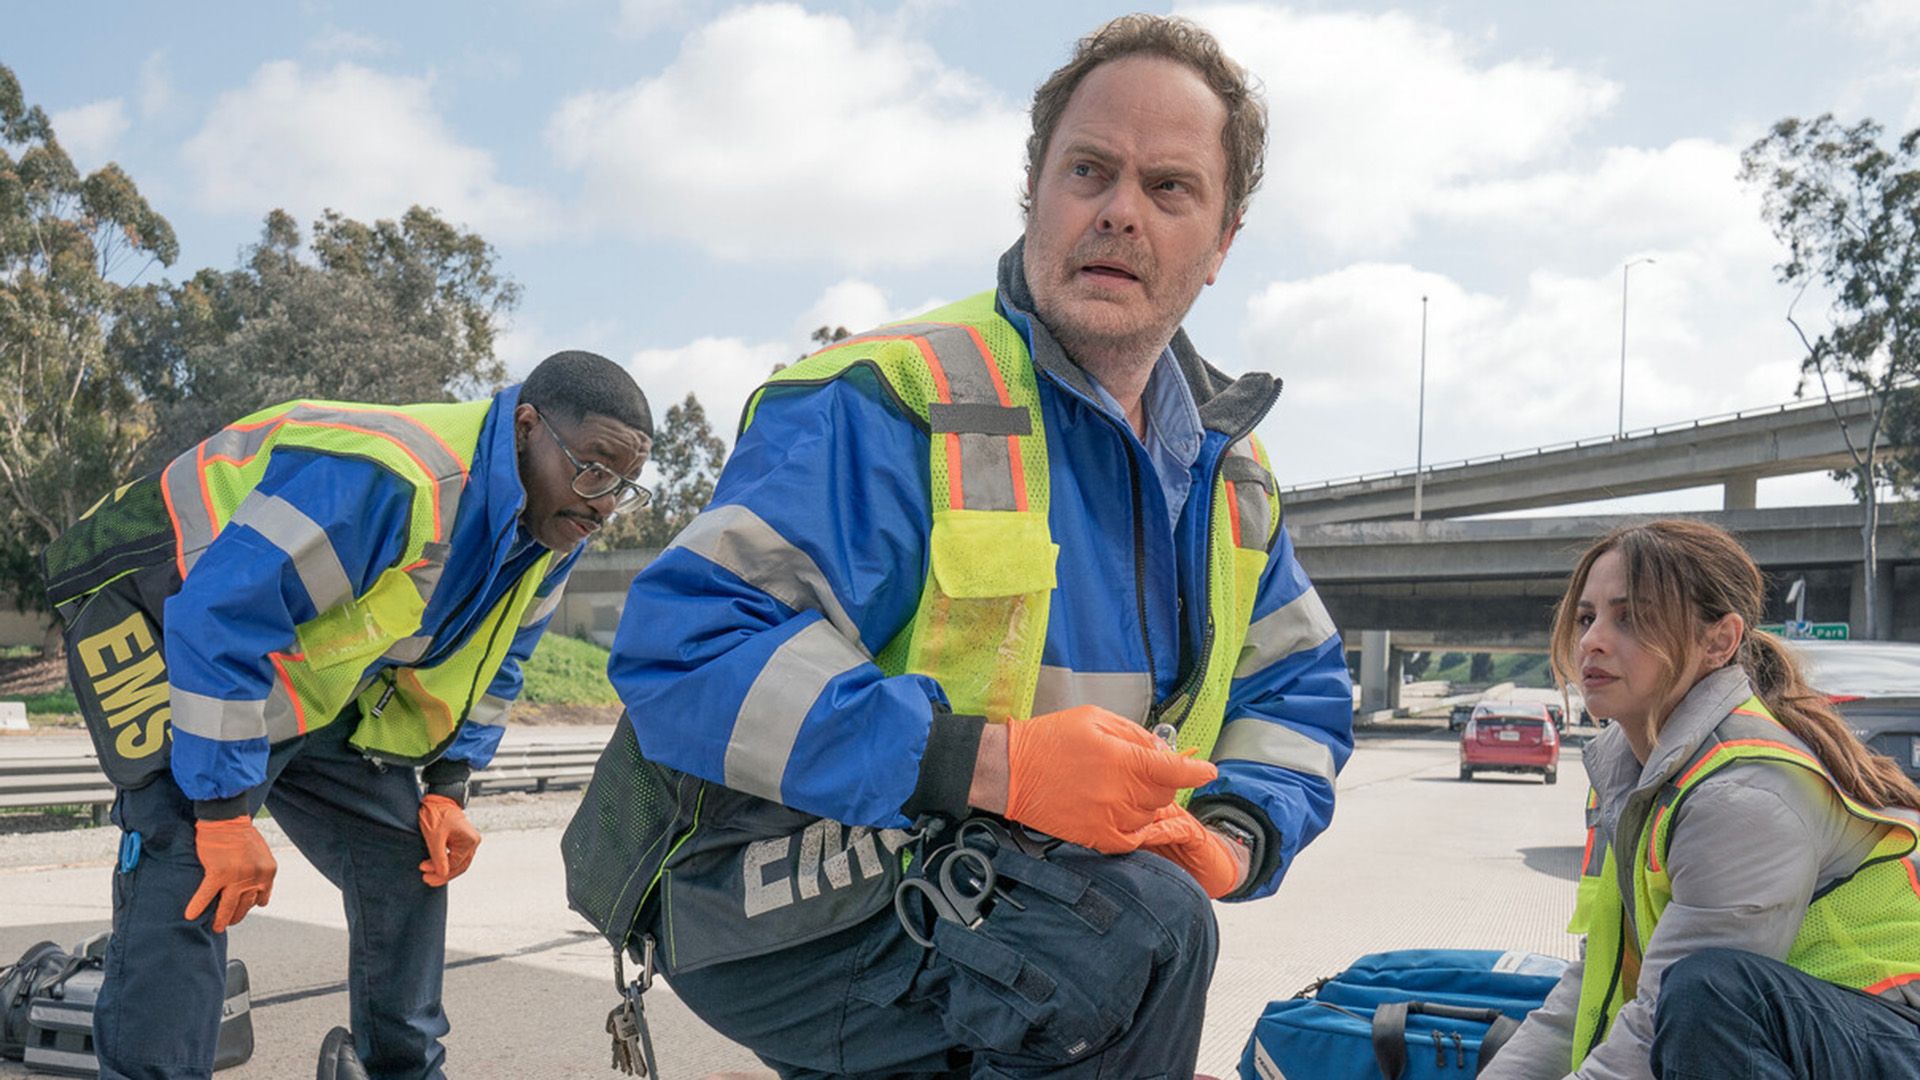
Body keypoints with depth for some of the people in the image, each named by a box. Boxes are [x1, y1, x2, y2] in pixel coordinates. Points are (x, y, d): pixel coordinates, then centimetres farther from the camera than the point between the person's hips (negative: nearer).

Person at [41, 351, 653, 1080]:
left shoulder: (552, 534, -9)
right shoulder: (385, 480, -39)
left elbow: (487, 662, 8)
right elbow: (217, 621, -38)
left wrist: (447, 788, 0)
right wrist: (225, 811, -33)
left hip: (311, 677, 8)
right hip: (166, 617, -8)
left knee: (410, 858, 6)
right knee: (191, 868, -25)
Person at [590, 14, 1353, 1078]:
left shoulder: (1228, 471, 8)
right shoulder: (889, 404, -16)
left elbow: (1298, 688, 17)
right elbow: (686, 645, -25)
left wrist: (1233, 835, -5)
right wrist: (991, 762, -32)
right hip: (800, 927, -7)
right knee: (1141, 933, -29)